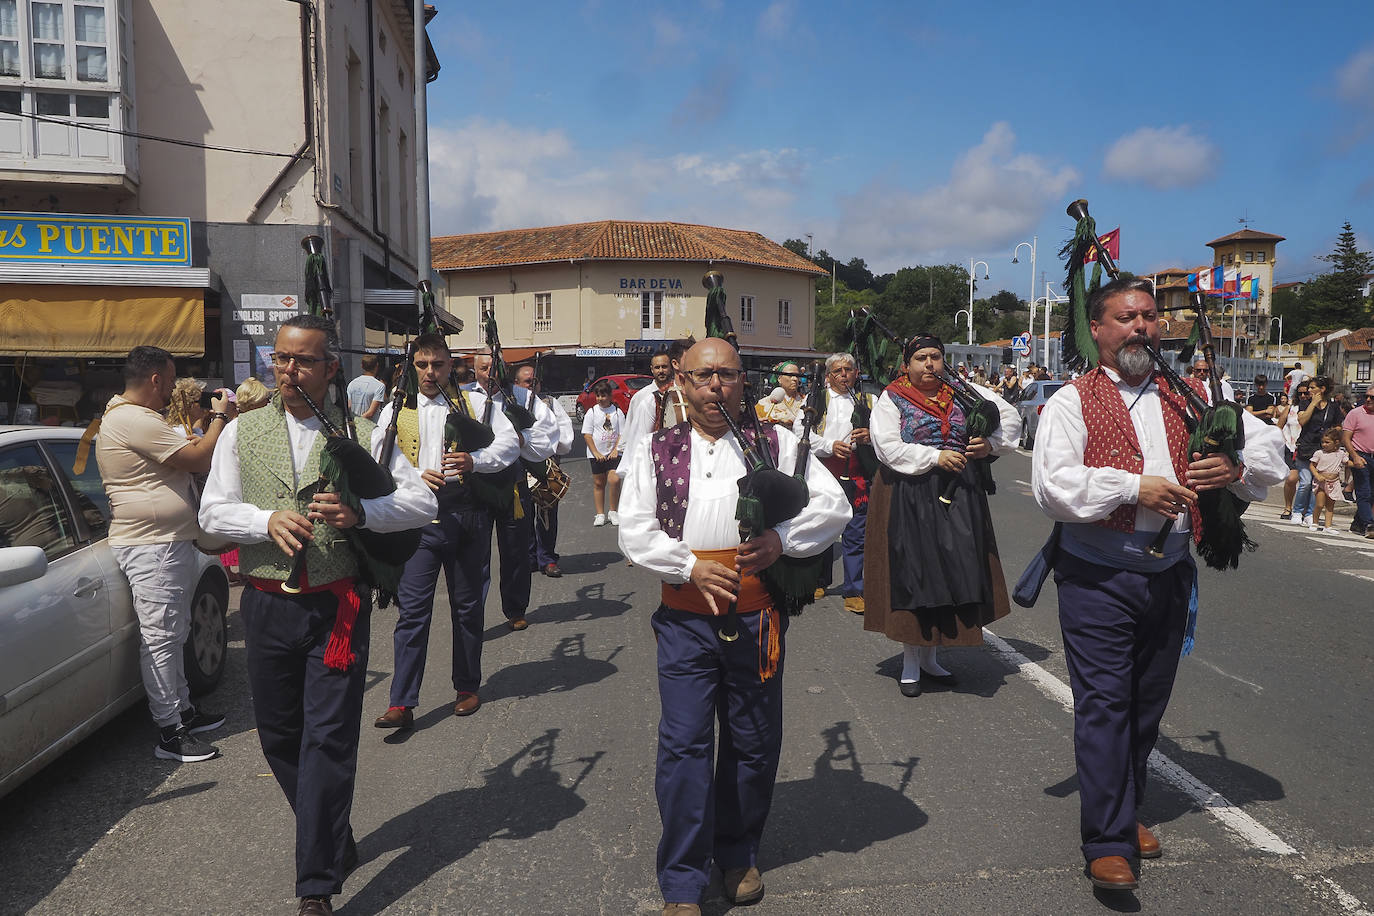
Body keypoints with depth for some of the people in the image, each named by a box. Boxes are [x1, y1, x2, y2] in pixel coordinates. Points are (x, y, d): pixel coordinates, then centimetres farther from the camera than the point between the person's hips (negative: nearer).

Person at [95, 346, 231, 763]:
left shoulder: (135, 416, 16)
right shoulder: (135, 421, -20)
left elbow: (186, 448, 22)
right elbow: (201, 459, -20)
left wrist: (210, 419, 12)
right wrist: (219, 416, -8)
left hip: (168, 543, 11)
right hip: (150, 546, -11)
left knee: (173, 635, 18)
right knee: (160, 638, -6)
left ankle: (184, 710, 29)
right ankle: (169, 734, 1)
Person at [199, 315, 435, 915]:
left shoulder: (361, 432, 1)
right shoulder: (242, 432, 7)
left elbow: (423, 503, -3)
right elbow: (213, 511, 3)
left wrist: (360, 512, -20)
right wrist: (269, 520, -16)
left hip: (338, 606, -3)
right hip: (267, 606, 3)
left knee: (327, 740, -2)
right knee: (278, 734, 13)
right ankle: (334, 844, 35)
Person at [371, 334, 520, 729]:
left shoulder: (474, 402, 6)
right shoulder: (395, 411, 10)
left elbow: (509, 442, -1)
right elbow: (379, 464, 7)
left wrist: (475, 460, -19)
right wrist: (416, 478, -11)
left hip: (467, 514, 0)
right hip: (419, 519, 0)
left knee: (468, 605, 10)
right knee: (412, 609, -4)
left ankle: (467, 688, 26)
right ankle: (402, 704, 0)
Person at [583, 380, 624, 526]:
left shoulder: (617, 411, 2)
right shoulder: (592, 412, 1)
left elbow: (622, 433, 3)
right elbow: (587, 434, -2)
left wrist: (616, 450, -9)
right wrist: (596, 453, -9)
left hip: (613, 453, -1)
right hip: (596, 454, 1)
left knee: (615, 480, -15)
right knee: (598, 483, 6)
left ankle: (613, 511, 1)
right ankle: (600, 514, 15)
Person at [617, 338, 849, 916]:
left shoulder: (776, 444, 5)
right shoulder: (657, 451, 5)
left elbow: (834, 505, 0)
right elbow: (634, 531, -1)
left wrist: (781, 540, -15)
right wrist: (691, 566, -14)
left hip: (757, 617, 1)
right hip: (686, 617, -1)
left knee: (754, 742, 13)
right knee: (684, 743, 0)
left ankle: (738, 856, 36)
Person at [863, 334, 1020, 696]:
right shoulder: (892, 400, 0)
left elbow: (1011, 417, 14)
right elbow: (888, 448, -12)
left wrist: (990, 444, -5)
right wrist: (936, 456, -19)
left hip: (957, 498, 4)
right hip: (910, 499, -4)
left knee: (954, 572, 5)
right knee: (913, 574, -1)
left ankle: (929, 657, 20)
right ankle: (910, 662, 12)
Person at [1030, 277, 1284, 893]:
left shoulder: (1190, 398, 9)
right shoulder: (1073, 401, -6)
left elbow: (1269, 446, 13)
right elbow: (1052, 485, -19)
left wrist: (1235, 468, -9)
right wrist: (1133, 486, -20)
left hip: (1169, 575, 6)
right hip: (1097, 579, -5)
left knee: (1148, 702, 16)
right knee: (1103, 704, -4)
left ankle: (1125, 812, 35)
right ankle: (1108, 842, 5)